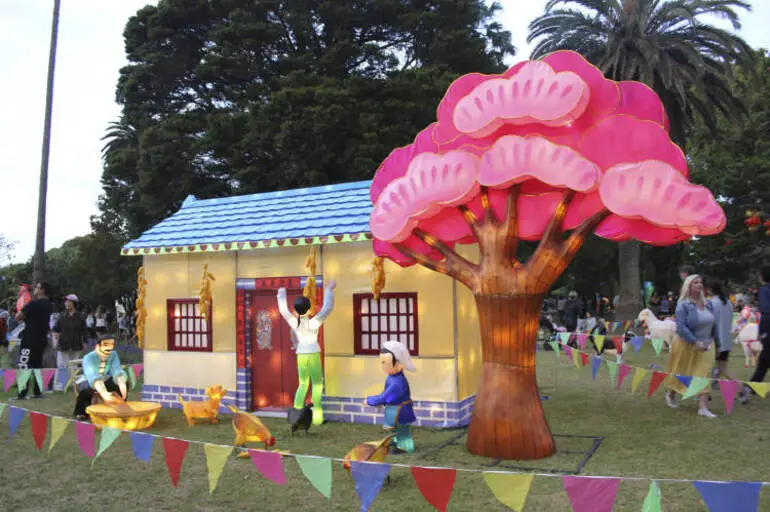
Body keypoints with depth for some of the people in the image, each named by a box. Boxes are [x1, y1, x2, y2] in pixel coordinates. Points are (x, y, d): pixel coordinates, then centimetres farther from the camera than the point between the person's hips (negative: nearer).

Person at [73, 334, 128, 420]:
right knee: (86, 388, -37)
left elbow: (117, 370, -30)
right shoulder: (89, 357, -29)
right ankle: (82, 412, -10)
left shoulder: (113, 355, -15)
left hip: (104, 381, 4)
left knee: (122, 384, -22)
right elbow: (93, 377, -45)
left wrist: (121, 384, -53)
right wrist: (104, 393, -62)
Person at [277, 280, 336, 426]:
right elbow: (327, 308, -17)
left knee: (303, 385, 14)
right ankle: (317, 415, -6)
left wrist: (281, 295, 20)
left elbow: (283, 310, 7)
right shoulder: (314, 322, -17)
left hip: (301, 356, 4)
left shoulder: (293, 322, -8)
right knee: (317, 384, 2)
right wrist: (329, 290, -12)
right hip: (314, 355, -4)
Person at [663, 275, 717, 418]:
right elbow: (680, 327, -23)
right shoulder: (683, 305, -16)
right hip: (686, 345, -5)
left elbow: (712, 323, 13)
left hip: (705, 346, 5)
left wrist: (709, 340, 5)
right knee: (680, 373, 12)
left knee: (703, 375, -3)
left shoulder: (707, 303, 3)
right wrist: (695, 342, -27)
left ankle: (703, 407, -2)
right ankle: (671, 394, 37)